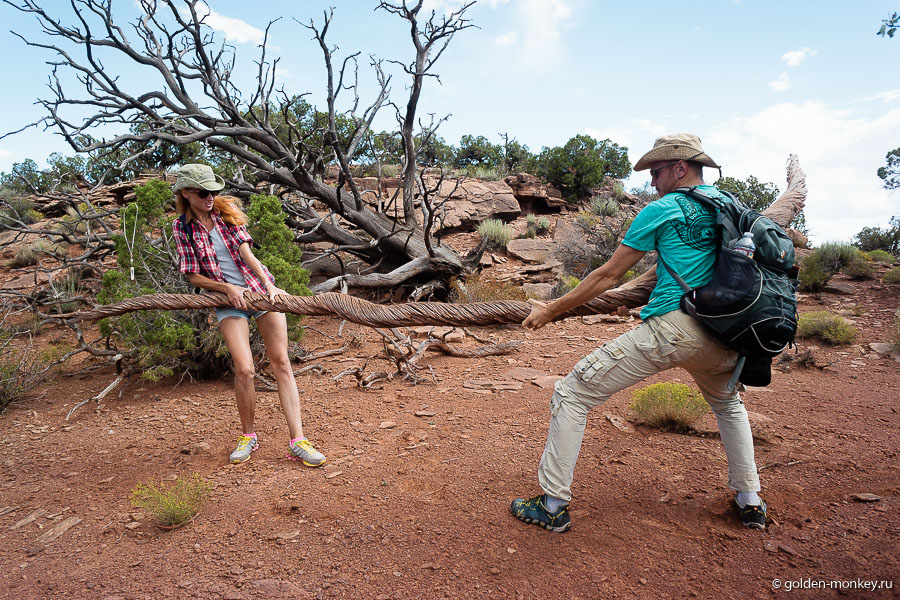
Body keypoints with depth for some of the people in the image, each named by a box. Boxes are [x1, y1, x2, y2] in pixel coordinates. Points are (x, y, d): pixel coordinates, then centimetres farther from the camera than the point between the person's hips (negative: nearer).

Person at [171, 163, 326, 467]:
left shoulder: (227, 210, 3)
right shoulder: (182, 227, 0)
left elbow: (246, 253, -5)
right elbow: (193, 276, 1)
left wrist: (270, 286, -18)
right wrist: (227, 288, -15)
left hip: (260, 288, 1)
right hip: (228, 298, -1)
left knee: (281, 363, -5)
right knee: (244, 369, -14)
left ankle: (297, 441, -2)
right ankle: (248, 436, 12)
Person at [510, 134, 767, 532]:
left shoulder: (661, 211, 0)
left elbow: (608, 275, -1)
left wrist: (551, 311, 7)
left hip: (669, 330, -7)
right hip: (719, 336, 7)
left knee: (571, 394, 2)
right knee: (728, 405, 38)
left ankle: (554, 505, 5)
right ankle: (750, 501, 36)